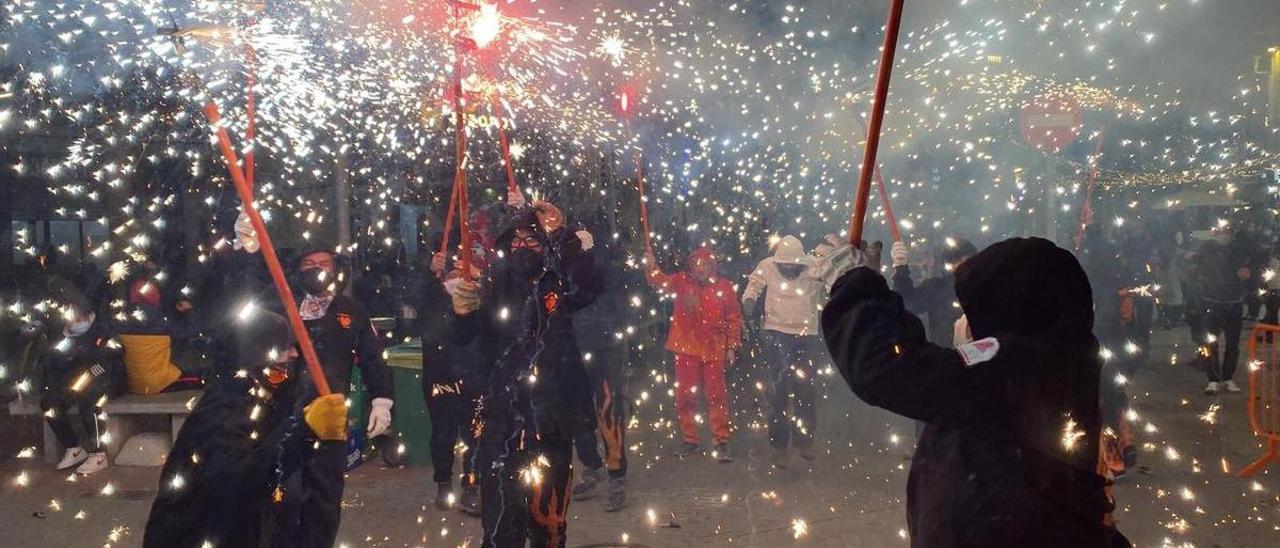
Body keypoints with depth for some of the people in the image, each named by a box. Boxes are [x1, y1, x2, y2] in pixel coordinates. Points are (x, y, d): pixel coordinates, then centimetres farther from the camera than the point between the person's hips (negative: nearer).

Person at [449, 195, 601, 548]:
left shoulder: (557, 288, 3)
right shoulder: (494, 290, 5)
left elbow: (588, 287, -19)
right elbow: (462, 339, -7)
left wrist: (560, 234, -22)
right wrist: (462, 311, -29)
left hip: (550, 418, 0)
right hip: (501, 418, 0)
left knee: (548, 518, 12)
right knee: (501, 520, -3)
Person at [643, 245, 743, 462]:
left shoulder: (725, 287, -2)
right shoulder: (683, 281, 1)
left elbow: (734, 319, 3)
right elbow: (660, 281, -15)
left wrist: (732, 347, 0)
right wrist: (651, 266, -36)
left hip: (713, 350, -2)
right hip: (686, 348, 2)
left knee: (716, 395, 3)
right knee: (685, 395, 8)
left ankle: (721, 442, 11)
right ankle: (690, 439, 22)